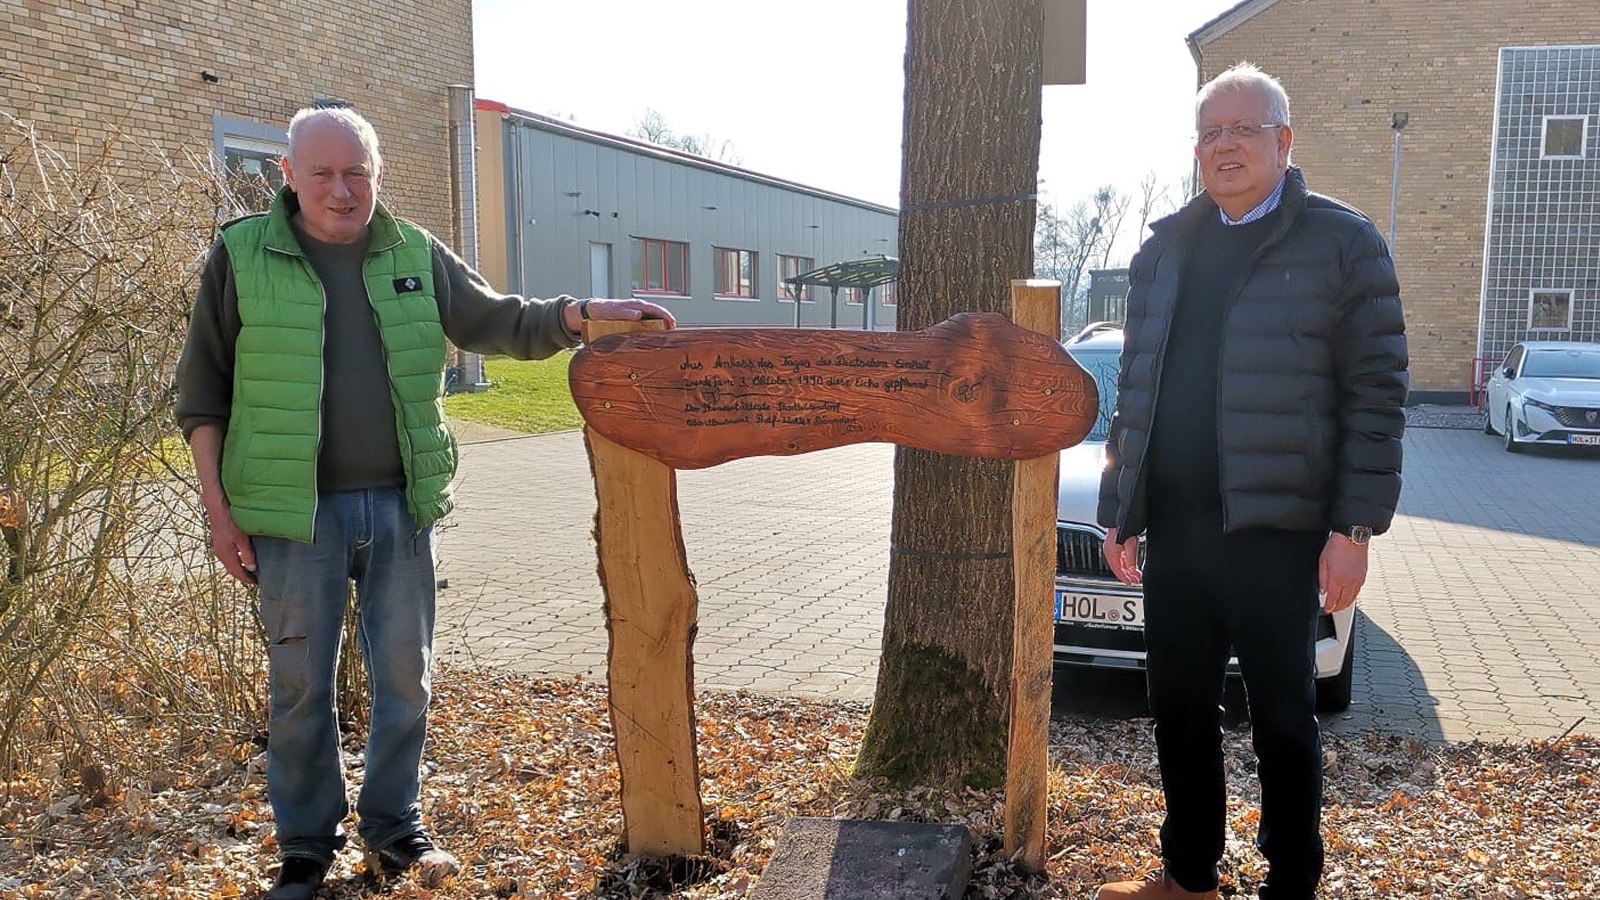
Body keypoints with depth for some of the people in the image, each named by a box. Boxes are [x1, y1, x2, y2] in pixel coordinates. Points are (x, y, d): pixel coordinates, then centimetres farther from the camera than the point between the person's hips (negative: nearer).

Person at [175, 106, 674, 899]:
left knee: (404, 677, 11)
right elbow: (203, 392, 2)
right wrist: (218, 506, -3)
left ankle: (393, 830, 30)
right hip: (296, 510, -2)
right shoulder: (242, 255, -1)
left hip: (399, 507, 3)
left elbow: (497, 323, 7)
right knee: (300, 687, 8)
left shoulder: (416, 255, 7)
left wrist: (588, 313, -9)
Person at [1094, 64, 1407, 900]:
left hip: (1274, 528, -5)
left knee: (1281, 716, 8)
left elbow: (1377, 393, -7)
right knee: (1179, 706, 13)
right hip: (1172, 524, 5)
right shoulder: (1162, 250, 11)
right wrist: (1119, 510, 11)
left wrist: (1354, 527, -13)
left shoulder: (1340, 243, -4)